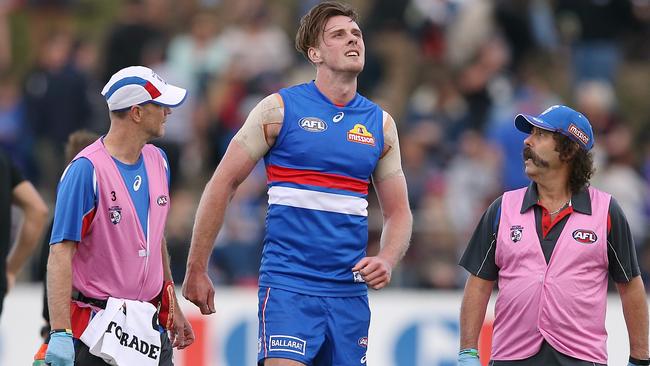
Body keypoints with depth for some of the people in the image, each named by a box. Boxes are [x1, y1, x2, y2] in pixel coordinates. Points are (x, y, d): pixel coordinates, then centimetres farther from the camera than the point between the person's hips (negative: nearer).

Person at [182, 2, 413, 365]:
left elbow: (398, 212, 16)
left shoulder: (381, 123, 11)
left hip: (350, 291, 5)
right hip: (288, 284, -5)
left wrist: (386, 261, -5)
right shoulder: (280, 108, -1)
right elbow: (223, 184, 1)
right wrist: (197, 270, -1)